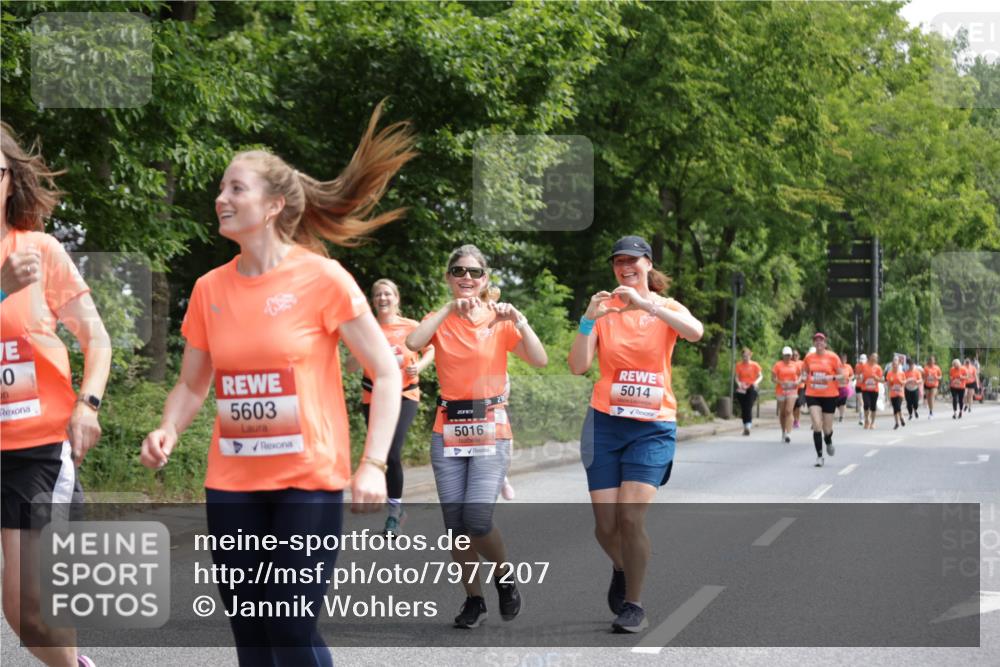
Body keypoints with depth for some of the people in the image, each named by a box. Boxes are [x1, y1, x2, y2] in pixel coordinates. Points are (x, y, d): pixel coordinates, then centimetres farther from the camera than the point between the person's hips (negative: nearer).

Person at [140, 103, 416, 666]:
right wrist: (168, 433, -4)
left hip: (309, 479, -4)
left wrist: (373, 464, -14)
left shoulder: (322, 277, -8)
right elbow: (192, 385, 16)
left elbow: (387, 373, -5)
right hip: (232, 483, 5)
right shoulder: (210, 289, 5)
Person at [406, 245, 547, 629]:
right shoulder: (440, 320, 6)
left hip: (490, 429, -2)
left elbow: (539, 360, -12)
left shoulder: (500, 321, 1)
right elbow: (413, 343, -17)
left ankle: (504, 576, 13)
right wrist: (449, 309, -19)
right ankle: (473, 600, 17)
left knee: (478, 520, -15)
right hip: (448, 430, 2)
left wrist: (518, 320, -21)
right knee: (455, 525, 1)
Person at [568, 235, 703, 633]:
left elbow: (695, 332, -22)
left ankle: (634, 605, 1)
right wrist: (588, 319, -21)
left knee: (631, 517, -15)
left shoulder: (666, 308, 2)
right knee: (605, 524, 0)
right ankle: (621, 570, 34)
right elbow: (578, 366, -8)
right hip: (605, 423, 2)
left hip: (653, 426, -2)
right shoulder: (604, 309, 3)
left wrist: (646, 303, -30)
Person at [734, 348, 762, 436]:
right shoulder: (739, 365, 4)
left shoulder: (754, 365, -1)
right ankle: (745, 426, 15)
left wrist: (756, 382, -16)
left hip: (751, 388, -3)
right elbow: (737, 377, 8)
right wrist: (739, 383, -13)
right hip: (741, 389, 3)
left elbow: (760, 376, 4)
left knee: (748, 408, -15)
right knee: (743, 409, 3)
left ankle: (748, 427, -22)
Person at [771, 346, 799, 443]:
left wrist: (798, 382, -3)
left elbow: (800, 375, 18)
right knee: (782, 413, 9)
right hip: (781, 391, 0)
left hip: (792, 391, 0)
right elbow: (773, 377, -2)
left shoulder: (795, 365, 6)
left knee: (788, 411, -14)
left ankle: (788, 433, -21)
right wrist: (780, 382, -19)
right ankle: (783, 432, 27)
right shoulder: (778, 365, -1)